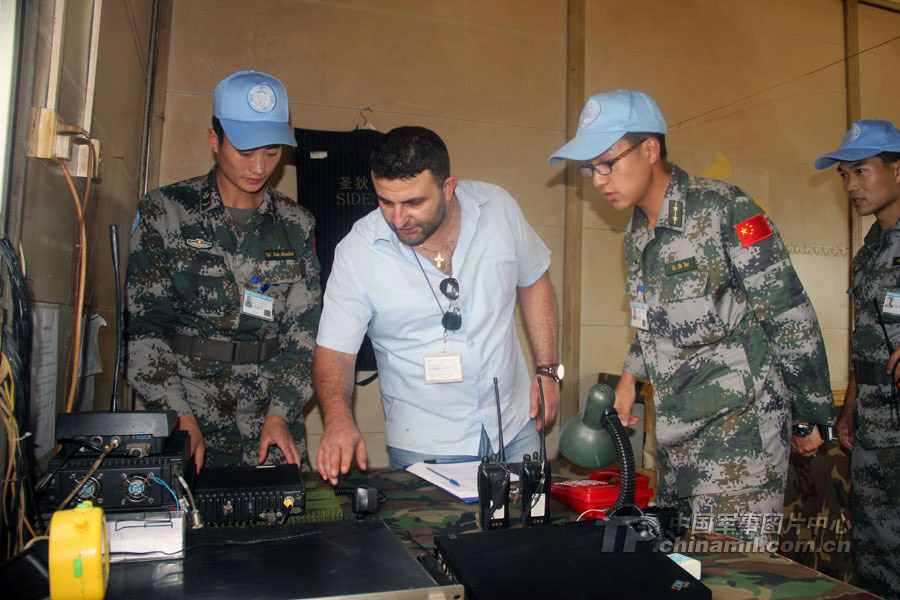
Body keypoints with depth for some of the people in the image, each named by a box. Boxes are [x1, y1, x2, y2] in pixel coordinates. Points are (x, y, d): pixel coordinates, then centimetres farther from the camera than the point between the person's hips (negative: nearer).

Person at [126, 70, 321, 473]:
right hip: (186, 416, -1)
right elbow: (145, 326, -2)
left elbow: (304, 329, 5)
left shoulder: (295, 225, 8)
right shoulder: (165, 212, 2)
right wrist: (179, 416, -11)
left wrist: (281, 412, -7)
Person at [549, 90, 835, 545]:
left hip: (739, 429, -7)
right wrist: (630, 375, 13)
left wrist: (810, 418, -7)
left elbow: (792, 320, -12)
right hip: (676, 433, 7)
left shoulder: (724, 210, -14)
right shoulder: (637, 232, 10)